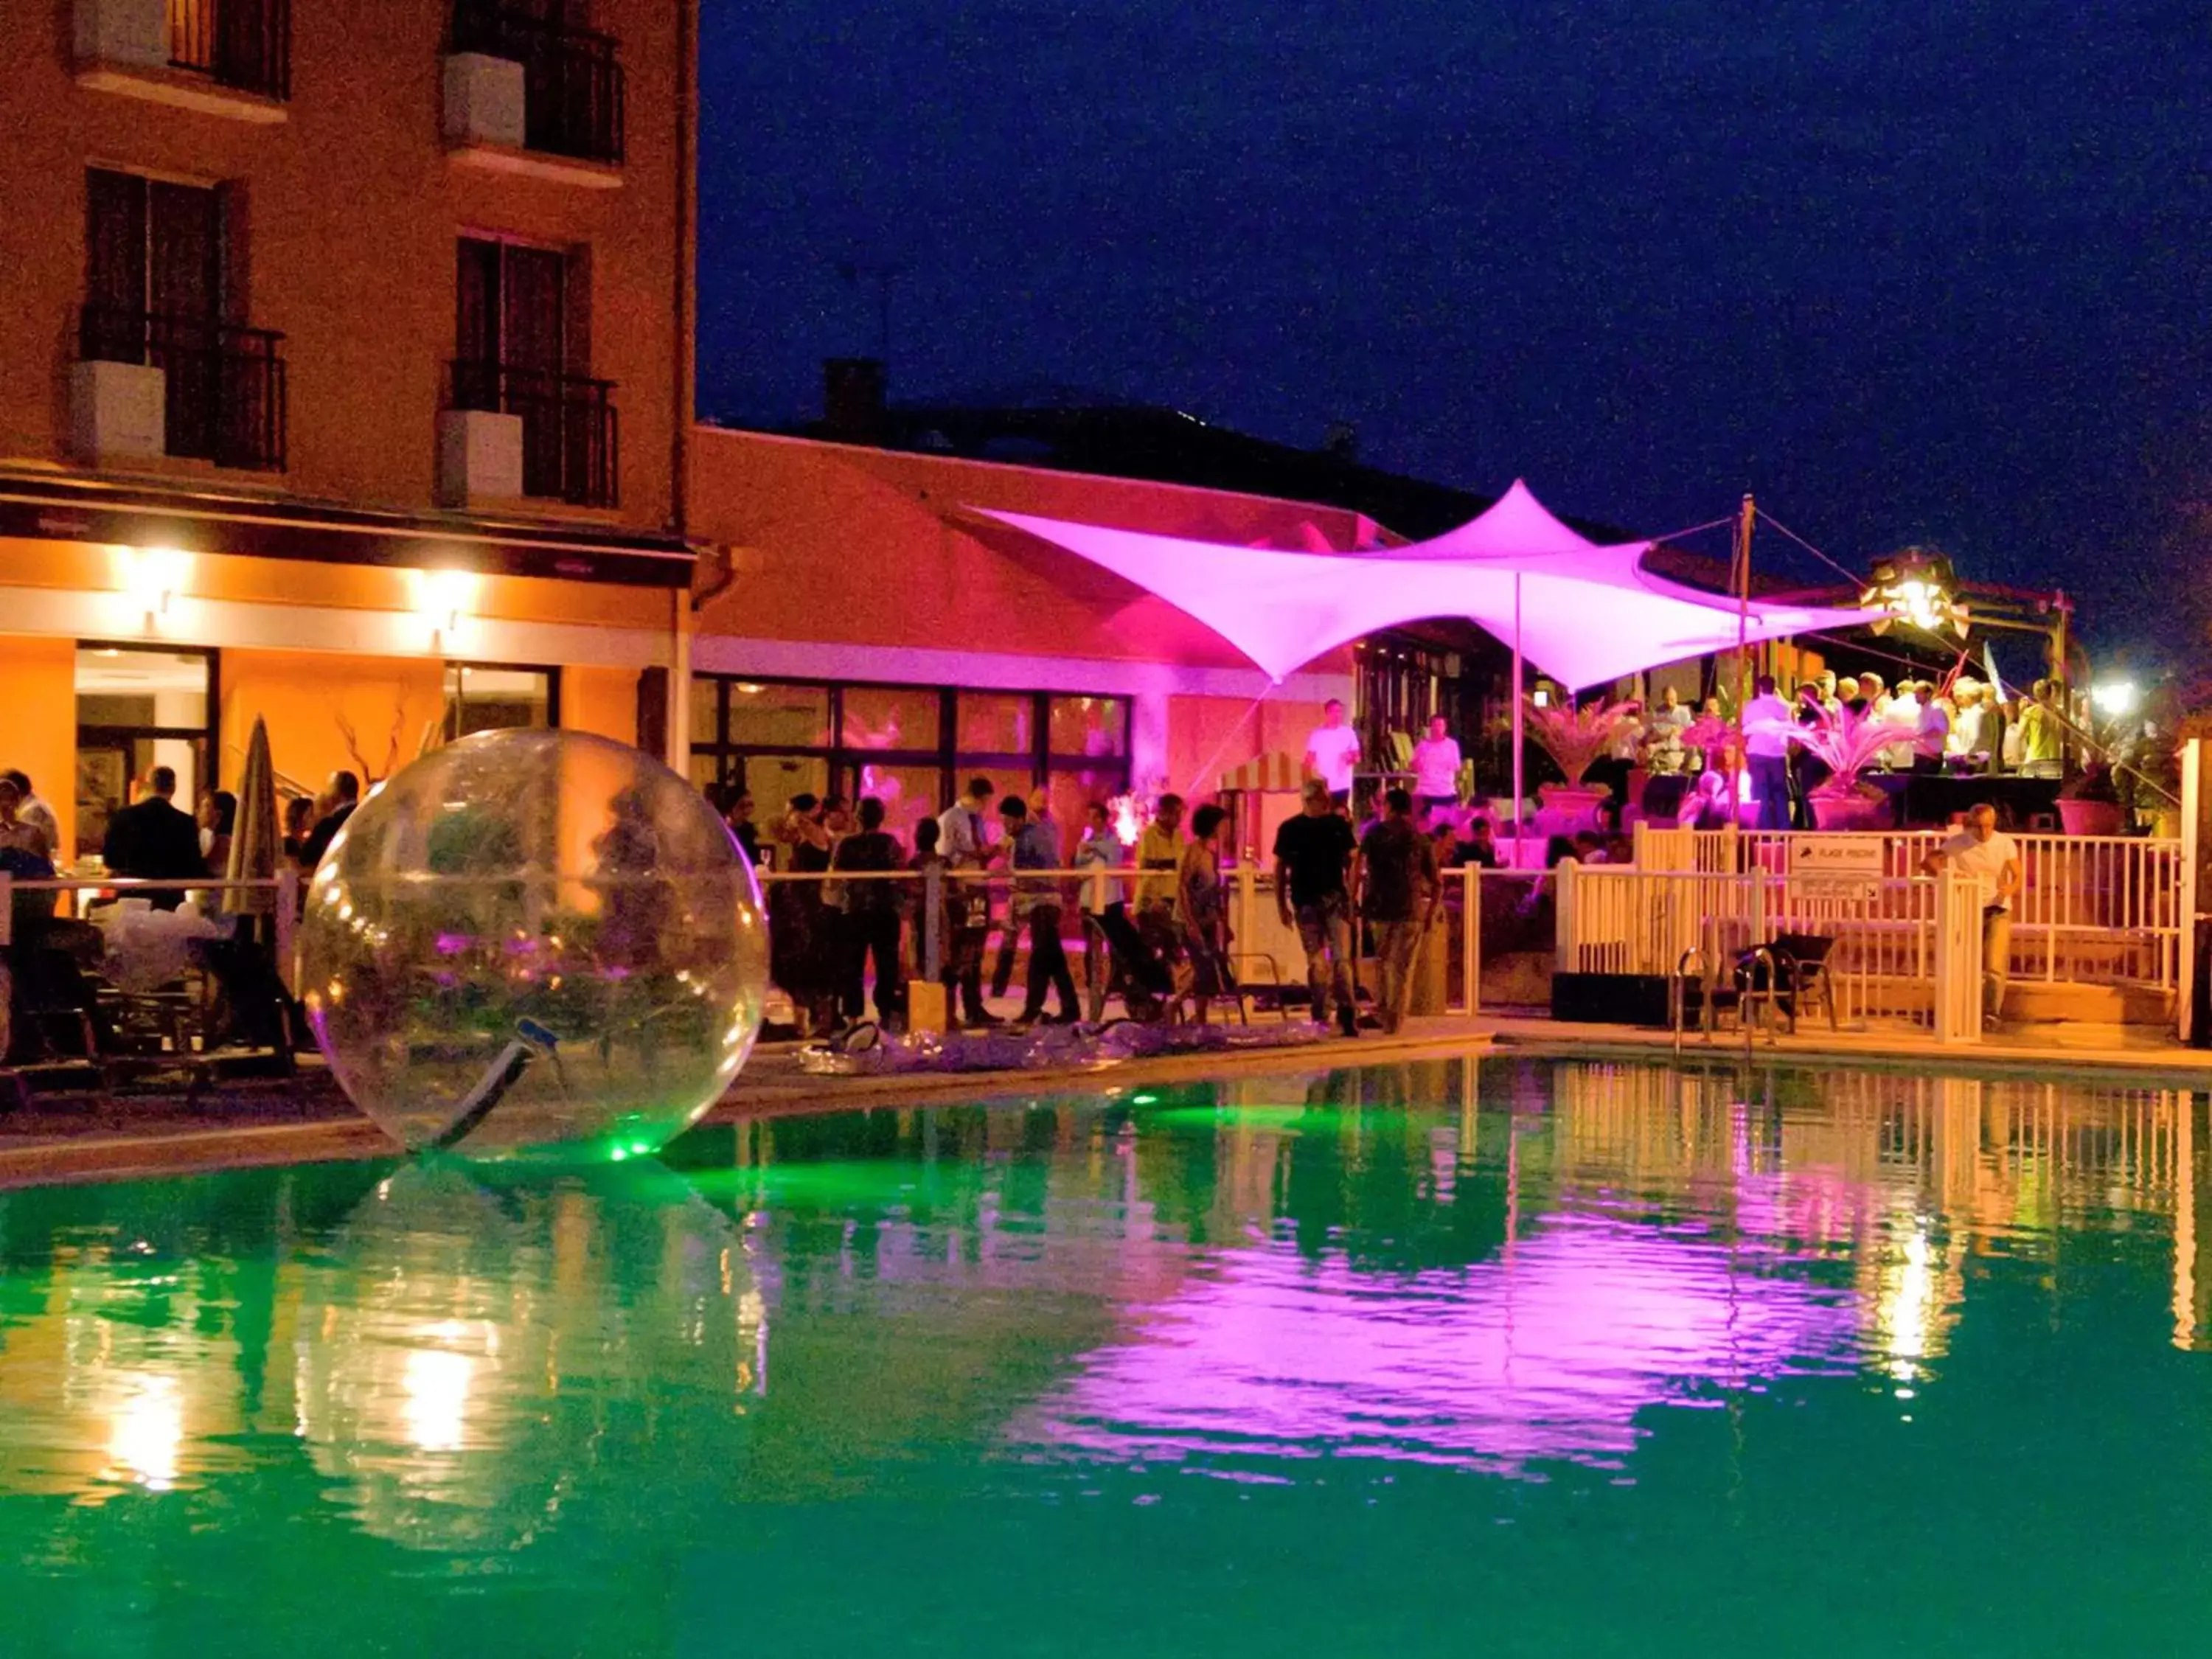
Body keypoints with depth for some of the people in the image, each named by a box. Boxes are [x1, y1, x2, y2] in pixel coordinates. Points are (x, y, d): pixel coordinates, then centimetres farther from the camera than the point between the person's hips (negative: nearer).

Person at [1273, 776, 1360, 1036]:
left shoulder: (1338, 825, 4)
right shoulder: (1290, 829, 3)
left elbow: (1351, 862, 6)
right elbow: (1280, 868, 7)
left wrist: (1351, 897, -1)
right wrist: (1282, 905, 3)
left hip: (1335, 898, -1)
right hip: (1306, 902, 1)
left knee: (1341, 957, -9)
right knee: (1316, 962, 6)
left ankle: (1348, 1015, -11)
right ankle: (1320, 1017, 12)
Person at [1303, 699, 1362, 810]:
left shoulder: (1349, 733, 5)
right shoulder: (1316, 734, 1)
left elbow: (1357, 757, 8)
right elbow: (1310, 759, 2)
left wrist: (1352, 758, -14)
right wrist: (1310, 782, -8)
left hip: (1342, 785, 2)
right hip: (1322, 786, -2)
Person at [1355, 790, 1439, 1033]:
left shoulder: (1375, 834, 5)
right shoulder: (1422, 841, 8)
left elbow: (1357, 868, -9)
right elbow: (1437, 884, 7)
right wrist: (1430, 914, 17)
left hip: (1378, 907, 0)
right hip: (1410, 910, 0)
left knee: (1382, 961, 17)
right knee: (1401, 966, 6)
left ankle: (1384, 1012, 17)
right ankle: (1395, 1020, 3)